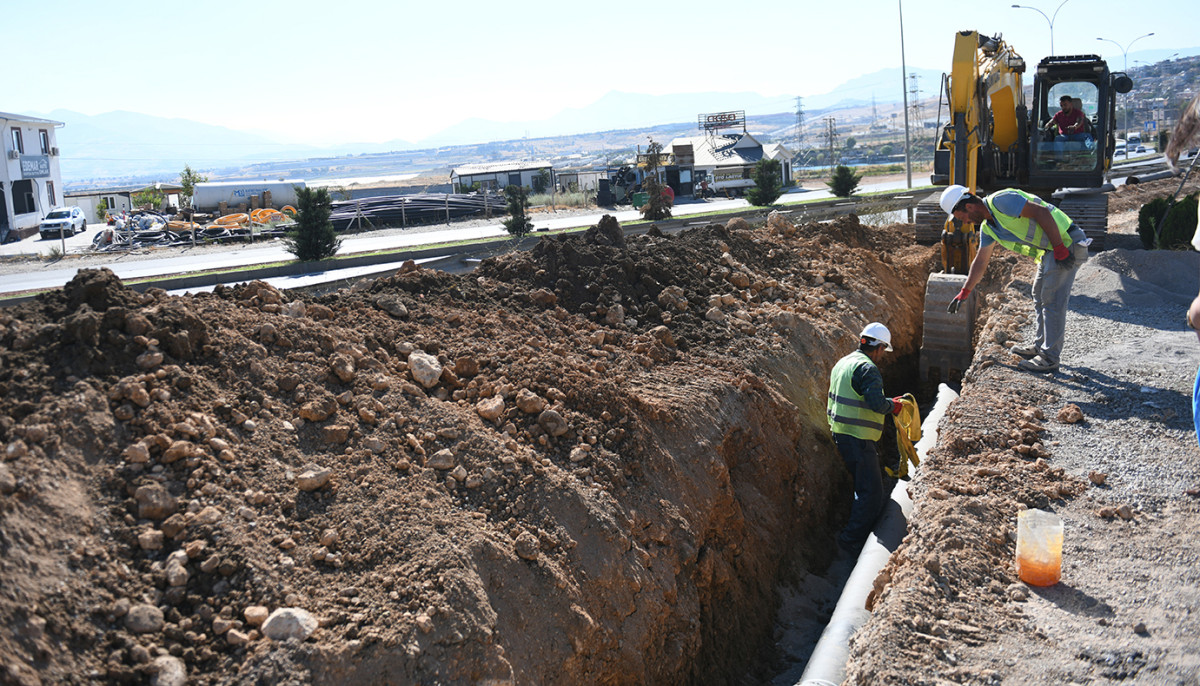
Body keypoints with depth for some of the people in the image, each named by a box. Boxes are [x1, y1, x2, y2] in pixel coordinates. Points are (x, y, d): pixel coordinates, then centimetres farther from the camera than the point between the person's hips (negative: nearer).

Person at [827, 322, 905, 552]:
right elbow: (877, 403, -27)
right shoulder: (867, 369, -17)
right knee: (871, 491, -5)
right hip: (857, 438, -10)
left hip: (841, 433, 10)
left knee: (872, 480, 25)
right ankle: (851, 540, -3)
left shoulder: (843, 362, 14)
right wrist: (893, 405, -8)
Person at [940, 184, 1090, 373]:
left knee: (1053, 301, -7)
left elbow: (1042, 212, -24)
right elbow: (980, 261, 21)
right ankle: (1040, 346, 32)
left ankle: (1050, 358, -1)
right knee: (1040, 296, 19)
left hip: (1065, 242, -10)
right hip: (1050, 250, 10)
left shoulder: (1001, 201, -19)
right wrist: (964, 292, 24)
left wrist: (1060, 249, -23)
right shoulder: (987, 227, 12)